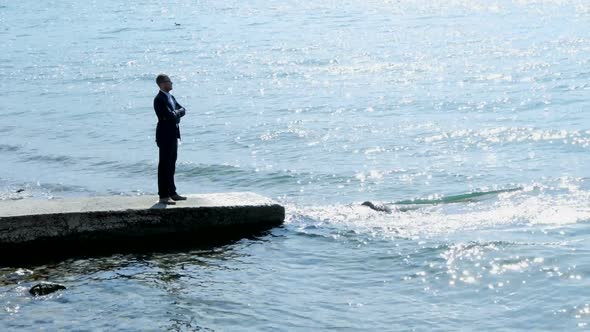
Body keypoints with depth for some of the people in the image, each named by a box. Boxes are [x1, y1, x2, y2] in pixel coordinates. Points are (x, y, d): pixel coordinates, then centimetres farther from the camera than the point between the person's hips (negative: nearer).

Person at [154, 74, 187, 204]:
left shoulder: (170, 97, 15)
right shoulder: (159, 99, -15)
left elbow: (182, 110, 11)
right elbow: (170, 115, -23)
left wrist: (176, 113, -9)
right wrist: (177, 113, -3)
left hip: (173, 135, 9)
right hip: (165, 136, -9)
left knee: (171, 165, 14)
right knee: (164, 165, -5)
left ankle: (172, 192, 22)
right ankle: (163, 196, -2)